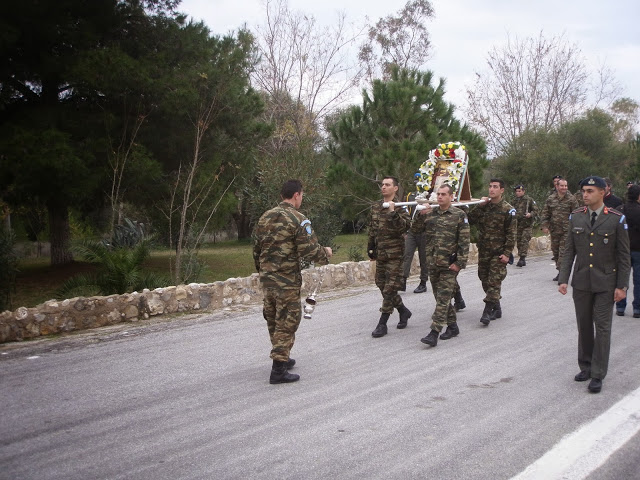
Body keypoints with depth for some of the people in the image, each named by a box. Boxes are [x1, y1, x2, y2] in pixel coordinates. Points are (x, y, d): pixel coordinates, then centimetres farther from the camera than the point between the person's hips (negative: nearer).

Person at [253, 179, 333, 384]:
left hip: (266, 277, 7)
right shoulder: (298, 220, -14)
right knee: (286, 322, 0)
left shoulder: (265, 217, 8)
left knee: (273, 319, 18)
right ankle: (279, 370, 0)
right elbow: (310, 251, -19)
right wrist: (326, 253, 0)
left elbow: (256, 248, 13)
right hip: (286, 281, -7)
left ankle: (282, 358, 34)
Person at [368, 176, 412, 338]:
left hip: (395, 254, -7)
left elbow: (406, 226, -25)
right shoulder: (376, 207, 12)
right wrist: (371, 249, 21)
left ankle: (382, 324, -1)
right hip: (380, 254, 7)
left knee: (390, 288, -5)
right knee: (381, 285, 12)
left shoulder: (400, 207, -8)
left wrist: (393, 213, -33)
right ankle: (403, 311, 31)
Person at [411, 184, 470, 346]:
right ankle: (452, 326, 27)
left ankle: (434, 333, -12)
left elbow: (464, 241, -7)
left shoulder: (459, 215, -4)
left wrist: (459, 262, -14)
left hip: (449, 265, -6)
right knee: (440, 297, 12)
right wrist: (421, 215, -7)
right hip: (433, 263, 6)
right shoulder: (430, 213, 10)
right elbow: (415, 229, 10)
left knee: (443, 298, -9)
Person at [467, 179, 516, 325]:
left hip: (498, 252, -5)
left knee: (494, 282, -9)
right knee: (485, 281, 11)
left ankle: (487, 312, -8)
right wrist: (480, 206, -11)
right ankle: (497, 309, 24)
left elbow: (511, 234, -7)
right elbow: (470, 220, -2)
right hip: (483, 251, 5)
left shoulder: (508, 210, -6)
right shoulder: (484, 206, 7)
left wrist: (507, 253, -13)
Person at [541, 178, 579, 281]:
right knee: (555, 250, 11)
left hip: (567, 231, -4)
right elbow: (545, 214, 10)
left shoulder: (571, 199, -2)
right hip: (554, 230, 4)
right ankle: (560, 271, 23)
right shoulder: (551, 199, 7)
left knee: (563, 251, -10)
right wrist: (544, 226, 1)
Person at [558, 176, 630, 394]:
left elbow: (624, 256, -5)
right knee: (584, 326, 11)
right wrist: (563, 279, -1)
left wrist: (622, 286, -8)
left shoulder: (616, 219, -7)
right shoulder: (576, 217, 3)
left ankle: (597, 375, 6)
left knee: (602, 327, 0)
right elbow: (569, 251, 6)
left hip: (605, 284, -3)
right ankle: (585, 366, 25)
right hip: (581, 282, 3)